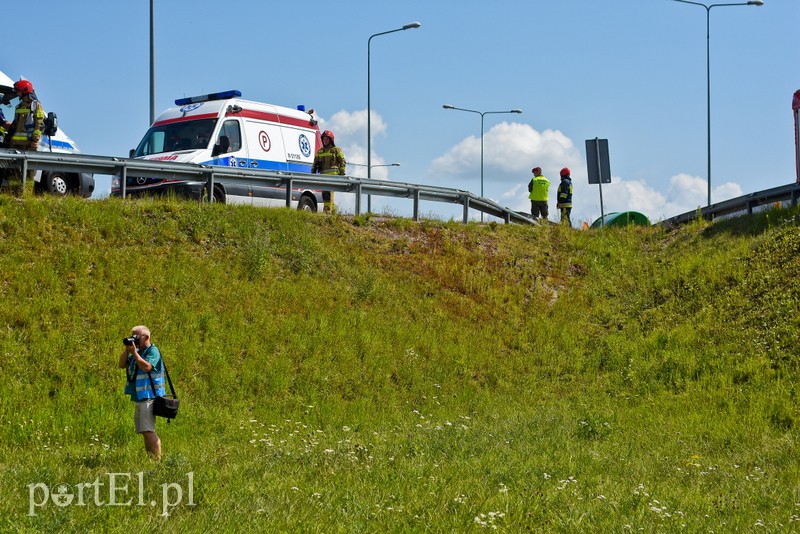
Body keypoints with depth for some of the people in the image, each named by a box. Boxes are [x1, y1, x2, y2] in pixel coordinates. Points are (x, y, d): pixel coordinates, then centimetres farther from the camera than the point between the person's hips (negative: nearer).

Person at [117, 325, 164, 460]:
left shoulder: (153, 351, -8)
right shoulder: (137, 351, 18)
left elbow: (147, 367, -24)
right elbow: (122, 365, 13)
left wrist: (134, 352, -17)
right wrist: (126, 350, 1)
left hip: (149, 397, -9)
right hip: (138, 398, 9)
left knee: (148, 431, -17)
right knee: (144, 432, 10)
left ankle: (157, 460, -19)